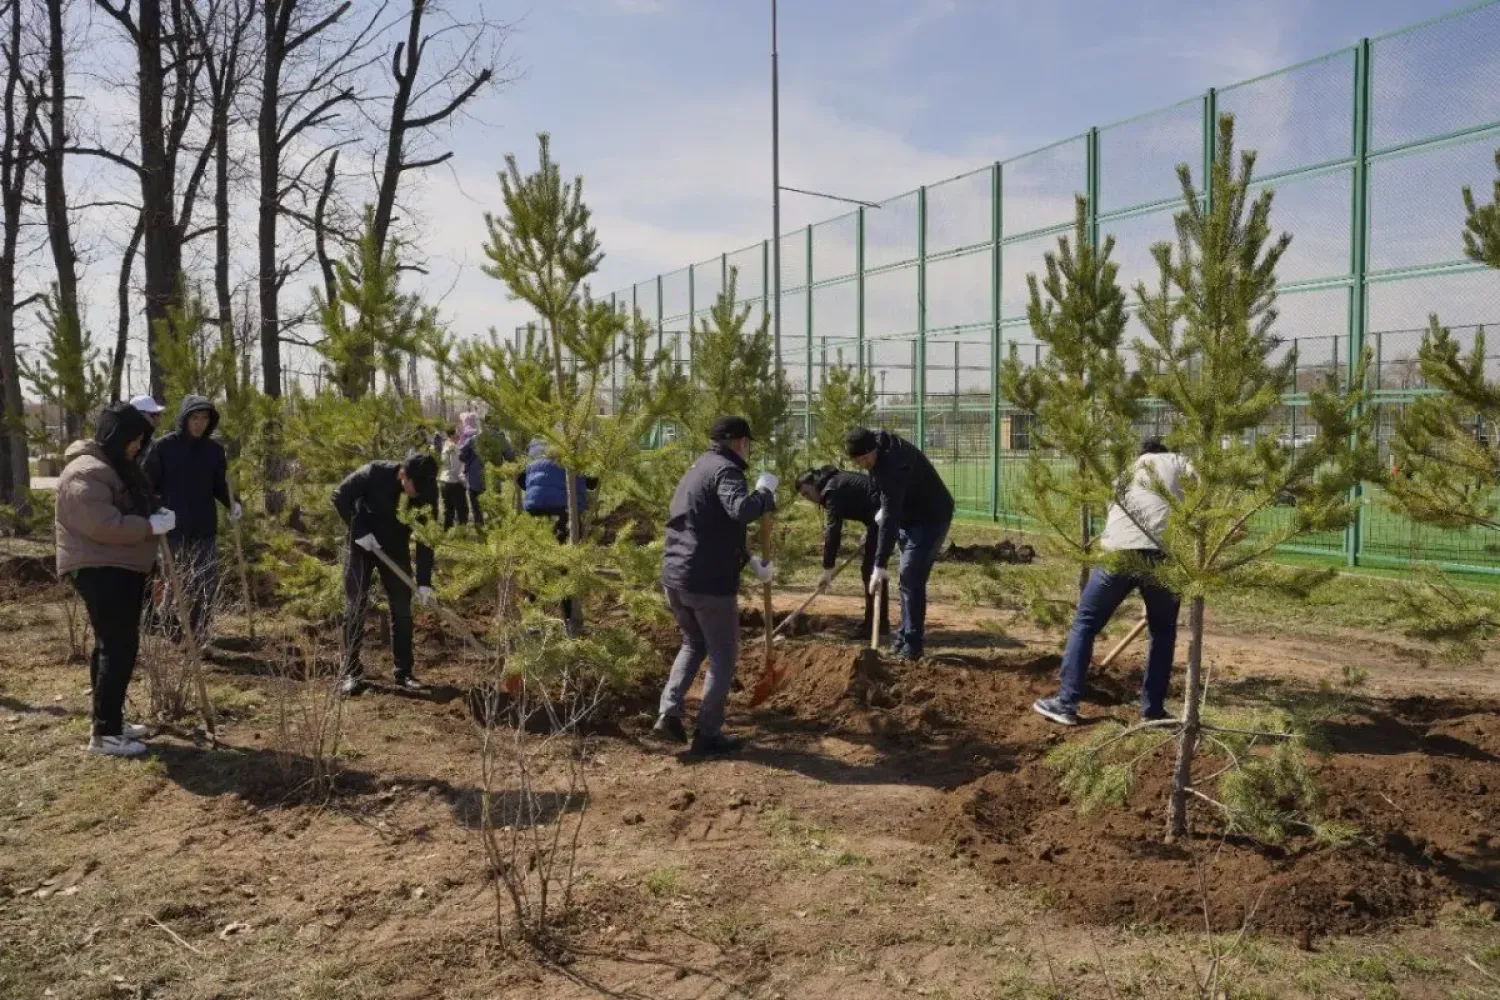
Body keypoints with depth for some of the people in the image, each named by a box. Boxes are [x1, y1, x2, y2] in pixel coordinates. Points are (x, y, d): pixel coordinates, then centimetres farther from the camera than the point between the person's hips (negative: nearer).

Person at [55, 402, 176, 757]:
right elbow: (103, 525, -27)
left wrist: (153, 517, 9)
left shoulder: (116, 466, 16)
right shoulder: (87, 473, -18)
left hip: (120, 568, 11)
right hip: (100, 571, -11)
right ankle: (104, 734, -5)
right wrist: (151, 526, -20)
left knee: (112, 647, 16)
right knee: (119, 648, -11)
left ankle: (109, 723, 25)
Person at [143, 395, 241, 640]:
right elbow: (149, 484, -2)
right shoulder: (164, 446, -5)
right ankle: (171, 637, 18)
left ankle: (198, 636, 17)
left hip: (205, 529, 3)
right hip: (173, 529, -3)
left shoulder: (215, 449, 6)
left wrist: (232, 503, -4)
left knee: (208, 585, 4)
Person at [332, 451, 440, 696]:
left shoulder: (427, 492, -19)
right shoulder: (374, 473, -28)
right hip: (362, 543, -2)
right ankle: (351, 673, 4)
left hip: (396, 548, 2)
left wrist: (424, 582, -19)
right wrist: (360, 532, -22)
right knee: (355, 608, -4)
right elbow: (340, 497, -15)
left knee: (402, 610, 1)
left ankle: (404, 673, 9)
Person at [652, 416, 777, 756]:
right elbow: (741, 510, -32)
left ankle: (669, 713, 12)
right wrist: (765, 491, -13)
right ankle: (708, 733, 11)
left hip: (674, 577, 9)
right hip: (709, 582, -8)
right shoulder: (725, 470, -11)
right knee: (723, 656, 6)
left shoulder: (698, 469, 19)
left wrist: (749, 561, 29)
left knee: (694, 644, 25)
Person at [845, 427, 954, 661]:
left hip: (930, 519, -9)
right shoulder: (880, 445, -6)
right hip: (911, 516, 10)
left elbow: (890, 518, -39)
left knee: (910, 581, -13)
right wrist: (883, 510, 11)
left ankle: (912, 645, -6)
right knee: (908, 580, 14)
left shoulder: (894, 463, -34)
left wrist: (880, 564, -41)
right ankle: (907, 634, 25)